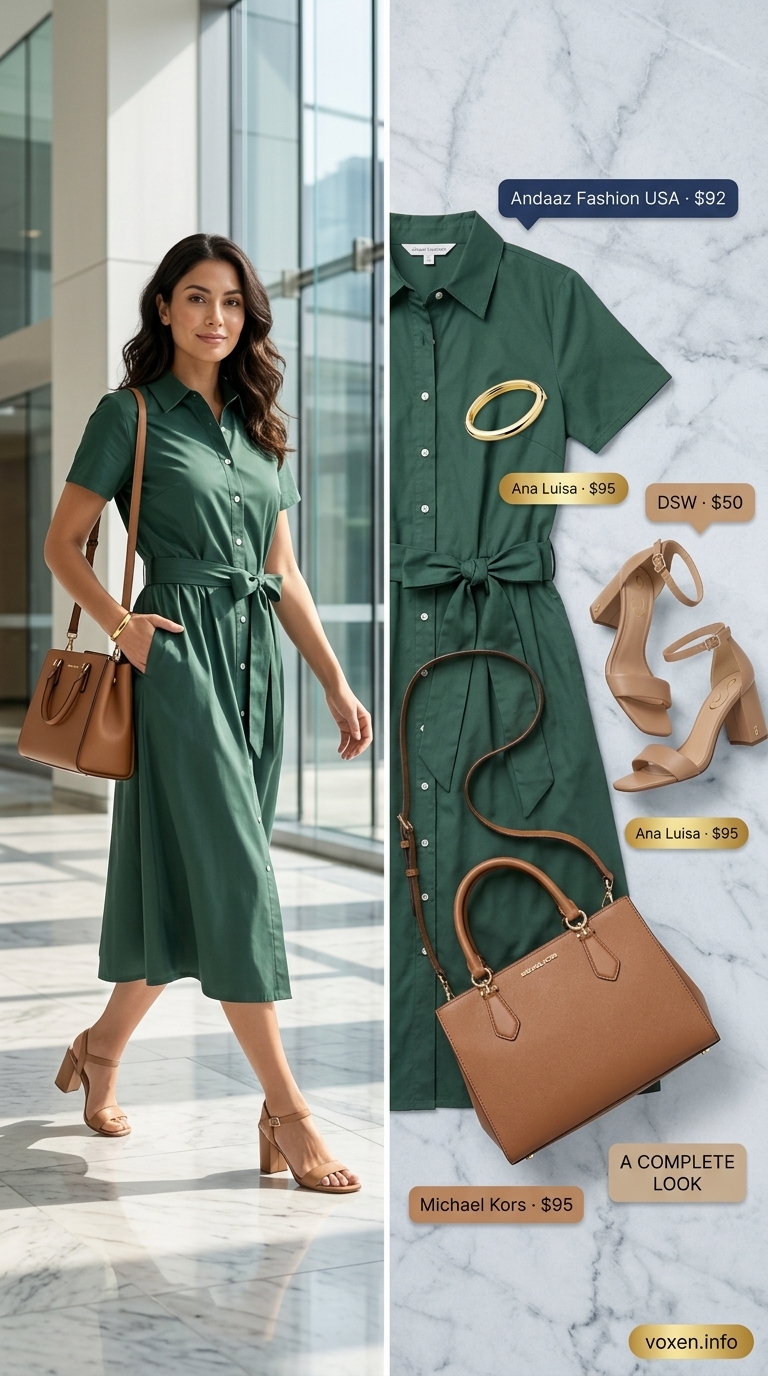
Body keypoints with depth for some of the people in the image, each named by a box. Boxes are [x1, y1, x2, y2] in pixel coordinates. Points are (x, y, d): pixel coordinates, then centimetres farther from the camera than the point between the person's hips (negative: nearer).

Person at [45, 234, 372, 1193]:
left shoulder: (256, 425, 17)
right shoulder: (130, 414, 0)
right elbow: (62, 545, 0)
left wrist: (336, 681, 11)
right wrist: (121, 625, -17)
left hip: (256, 658, 6)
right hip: (179, 653, -6)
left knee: (185, 879, 10)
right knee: (232, 874, -8)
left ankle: (101, 1049, 30)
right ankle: (287, 1117, -4)